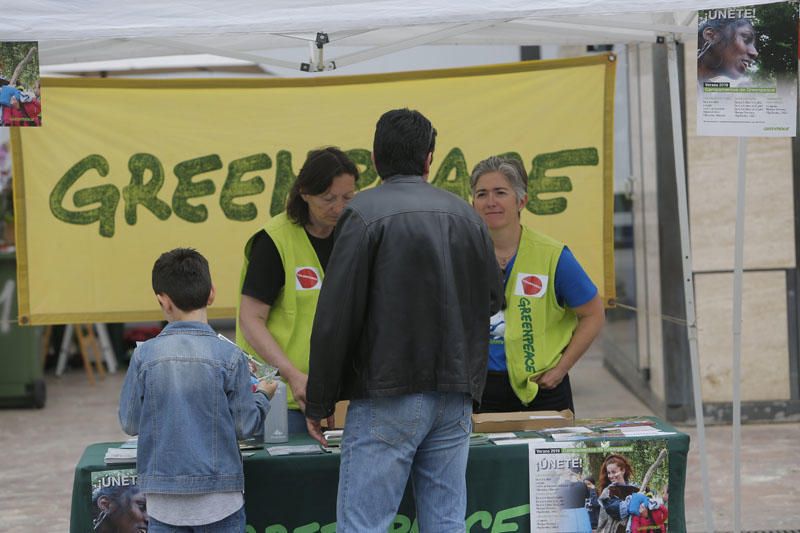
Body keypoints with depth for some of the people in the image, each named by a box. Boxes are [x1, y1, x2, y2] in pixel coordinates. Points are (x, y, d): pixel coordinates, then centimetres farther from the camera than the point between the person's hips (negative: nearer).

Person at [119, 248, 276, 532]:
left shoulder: (145, 356, -7)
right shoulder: (229, 356, -10)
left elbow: (129, 422, -1)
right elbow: (246, 425, -5)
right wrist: (262, 395, 14)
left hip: (164, 498, 1)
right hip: (219, 497, -1)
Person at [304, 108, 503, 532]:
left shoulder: (365, 214, -9)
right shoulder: (465, 215, 9)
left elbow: (335, 318, -12)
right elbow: (491, 301, 17)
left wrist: (318, 403, -4)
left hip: (387, 400, -6)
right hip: (456, 397, 6)